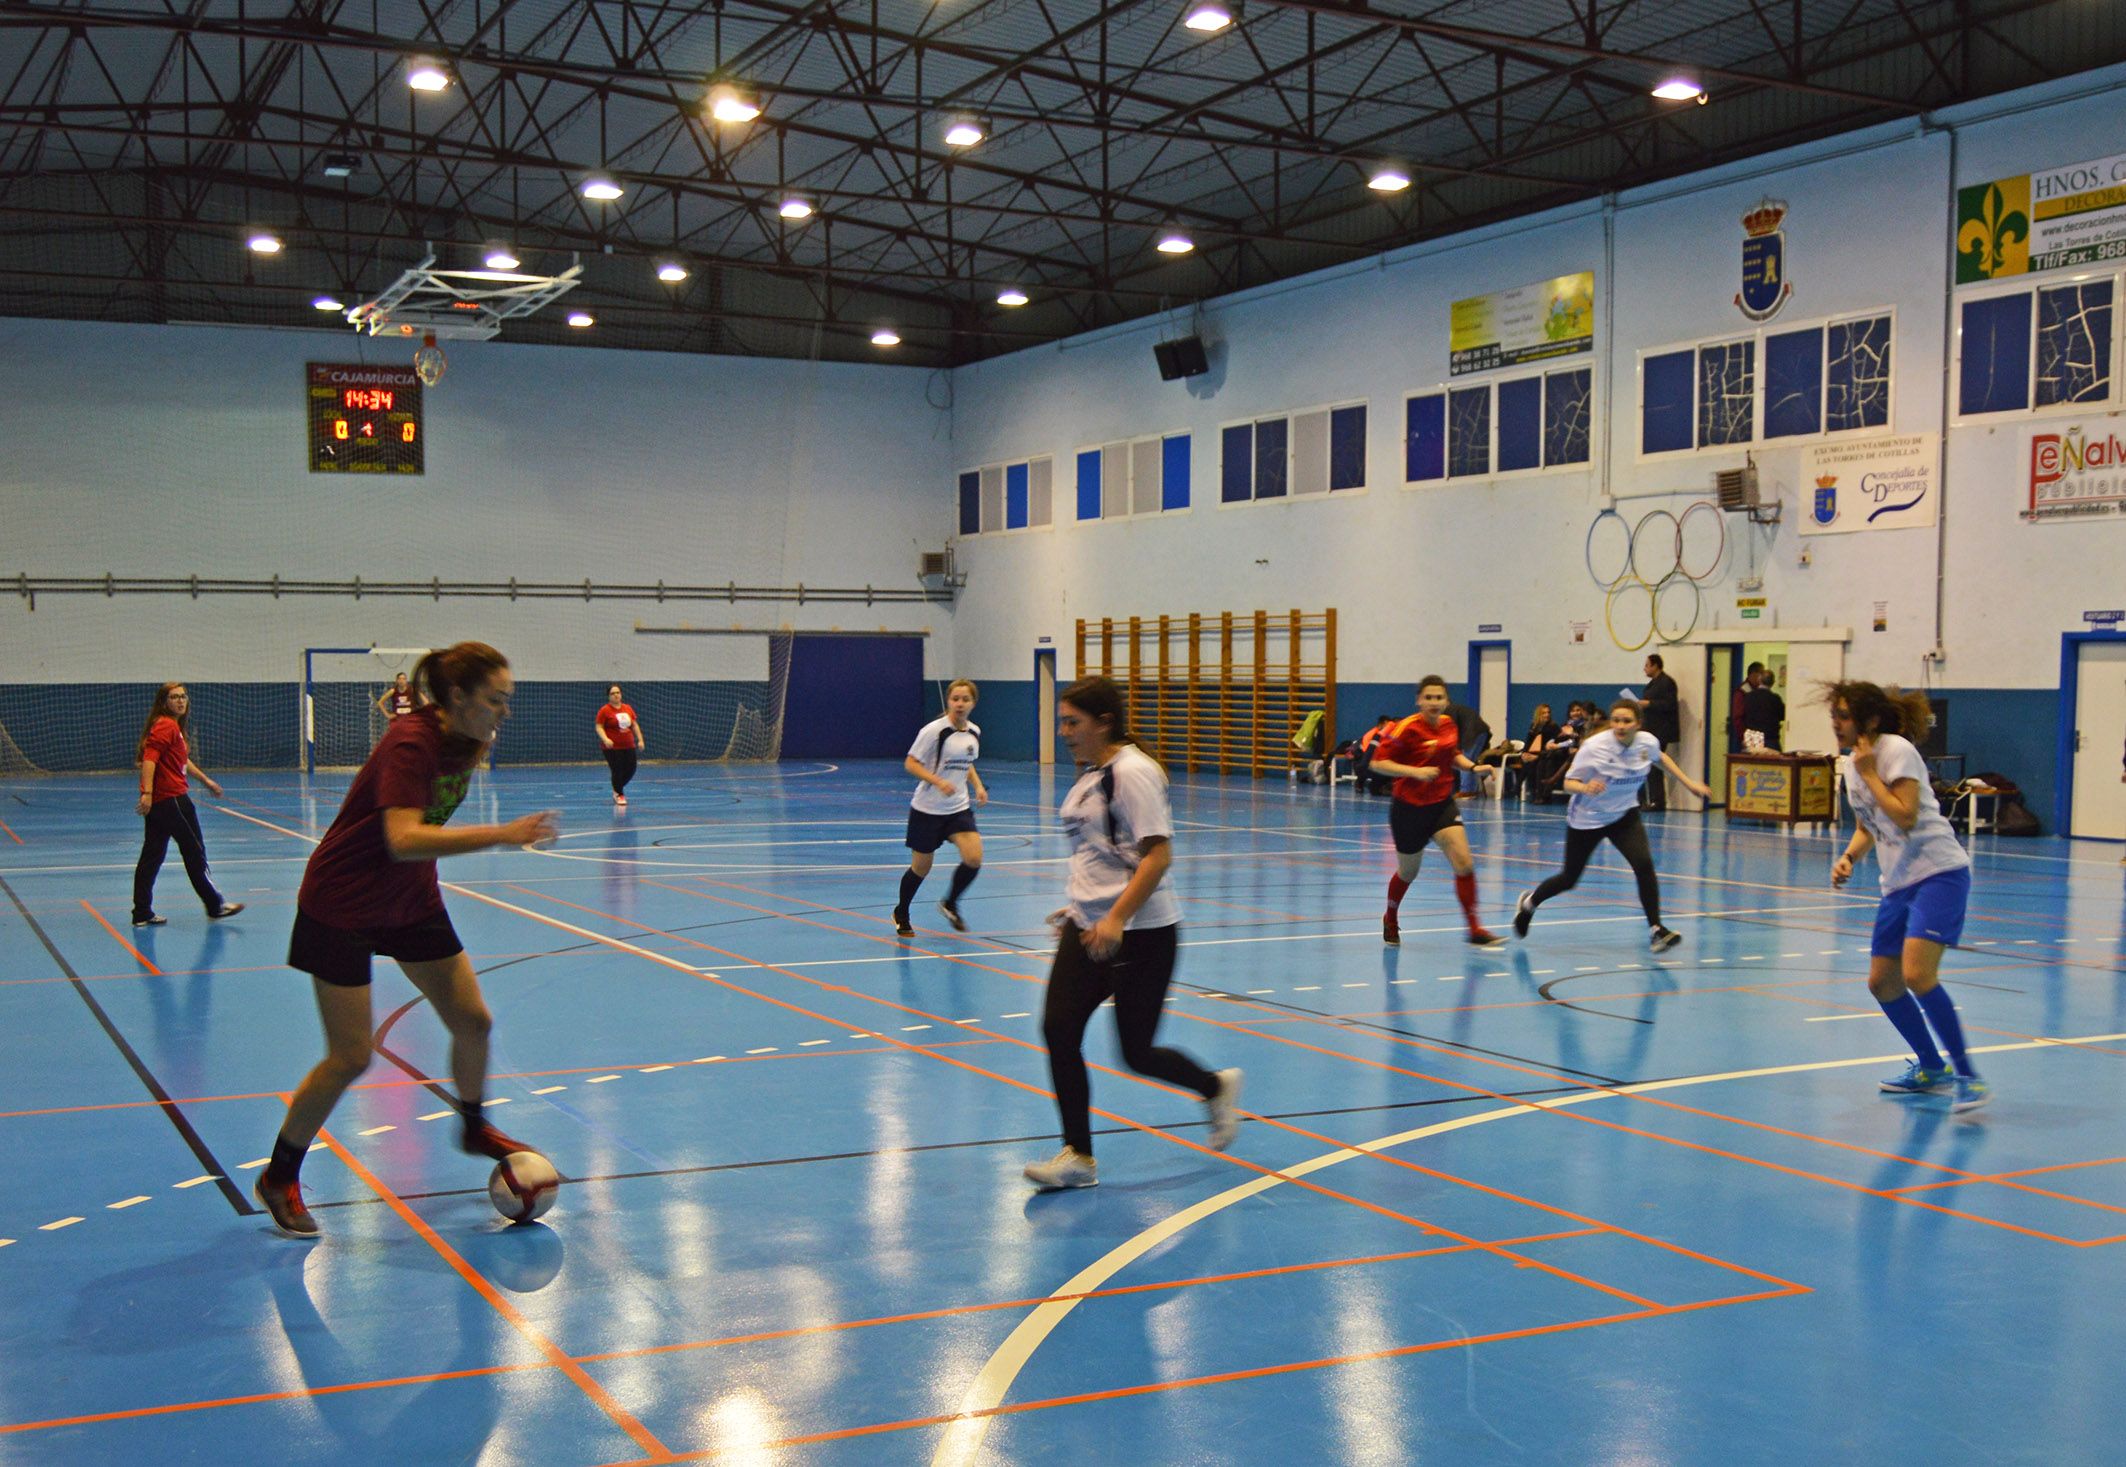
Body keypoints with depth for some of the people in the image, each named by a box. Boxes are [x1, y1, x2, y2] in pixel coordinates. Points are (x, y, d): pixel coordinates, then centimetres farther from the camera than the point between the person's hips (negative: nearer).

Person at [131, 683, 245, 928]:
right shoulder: (166, 726, -13)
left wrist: (206, 780, 37)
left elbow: (182, 761, 30)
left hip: (157, 801, 10)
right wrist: (147, 792, -33)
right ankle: (214, 906, 10)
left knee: (152, 856, 9)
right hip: (172, 798, -10)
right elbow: (149, 759, -24)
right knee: (195, 852, 1)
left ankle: (142, 913, 10)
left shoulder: (174, 727, 17)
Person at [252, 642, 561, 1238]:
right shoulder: (410, 744, -28)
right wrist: (501, 835, -43)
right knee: (350, 1057, -6)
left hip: (410, 901, 8)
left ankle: (473, 1128, 33)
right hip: (341, 906, -8)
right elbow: (403, 839, -41)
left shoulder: (466, 742, -3)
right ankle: (279, 1179, 13)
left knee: (473, 1021, 6)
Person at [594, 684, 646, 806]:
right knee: (617, 771, -5)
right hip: (612, 747, -5)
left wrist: (640, 739, 8)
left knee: (631, 770, 5)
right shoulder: (605, 711, -7)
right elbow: (599, 727, -9)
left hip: (629, 746, 5)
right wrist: (605, 739, -24)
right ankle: (619, 795, 13)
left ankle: (617, 788, 30)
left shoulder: (628, 709, 9)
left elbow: (635, 725, 15)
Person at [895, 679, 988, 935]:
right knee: (921, 868, 6)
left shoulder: (974, 733, 5)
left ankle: (950, 904, 12)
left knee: (974, 858, -15)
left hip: (959, 808, 5)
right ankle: (901, 914, 33)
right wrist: (938, 781, -27)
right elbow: (910, 763, -14)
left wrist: (977, 786, 5)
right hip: (928, 809, -5)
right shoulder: (935, 730, -15)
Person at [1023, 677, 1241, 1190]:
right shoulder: (1090, 774, 11)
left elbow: (1158, 855, -22)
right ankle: (1078, 1157, 5)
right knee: (1058, 1030, -4)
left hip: (1141, 933, -8)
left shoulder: (1133, 771, -16)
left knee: (1136, 1052, 0)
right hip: (1089, 928, 8)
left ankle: (1217, 1088, 29)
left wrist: (1115, 919, -27)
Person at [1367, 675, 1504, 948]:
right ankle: (1390, 921, 41)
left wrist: (1472, 766, 1)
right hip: (1409, 808, -4)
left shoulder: (1449, 724, 1)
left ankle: (1474, 930, -7)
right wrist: (1414, 771, -28)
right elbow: (1378, 763, -17)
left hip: (1442, 804, 4)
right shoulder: (1408, 728, -17)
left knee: (1465, 864, -14)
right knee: (1408, 873, 12)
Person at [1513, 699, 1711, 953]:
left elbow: (1660, 758, 12)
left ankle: (1655, 930, -11)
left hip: (1624, 815, 3)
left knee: (1644, 865, -21)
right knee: (1569, 879, 10)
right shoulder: (1594, 747, -26)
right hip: (1587, 818, -3)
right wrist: (1585, 788, -40)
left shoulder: (1648, 742, -13)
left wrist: (1689, 784, 15)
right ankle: (1529, 903, 39)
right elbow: (1569, 782, -18)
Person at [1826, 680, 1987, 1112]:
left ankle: (1967, 1076, -12)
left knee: (1917, 974, -23)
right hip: (1899, 883, 9)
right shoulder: (1852, 763, 13)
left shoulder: (1896, 749, -12)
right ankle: (1931, 1069, 28)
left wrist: (1869, 773, -15)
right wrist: (1848, 857, 4)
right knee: (1882, 981, 10)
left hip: (1939, 871, -9)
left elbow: (1906, 818, -21)